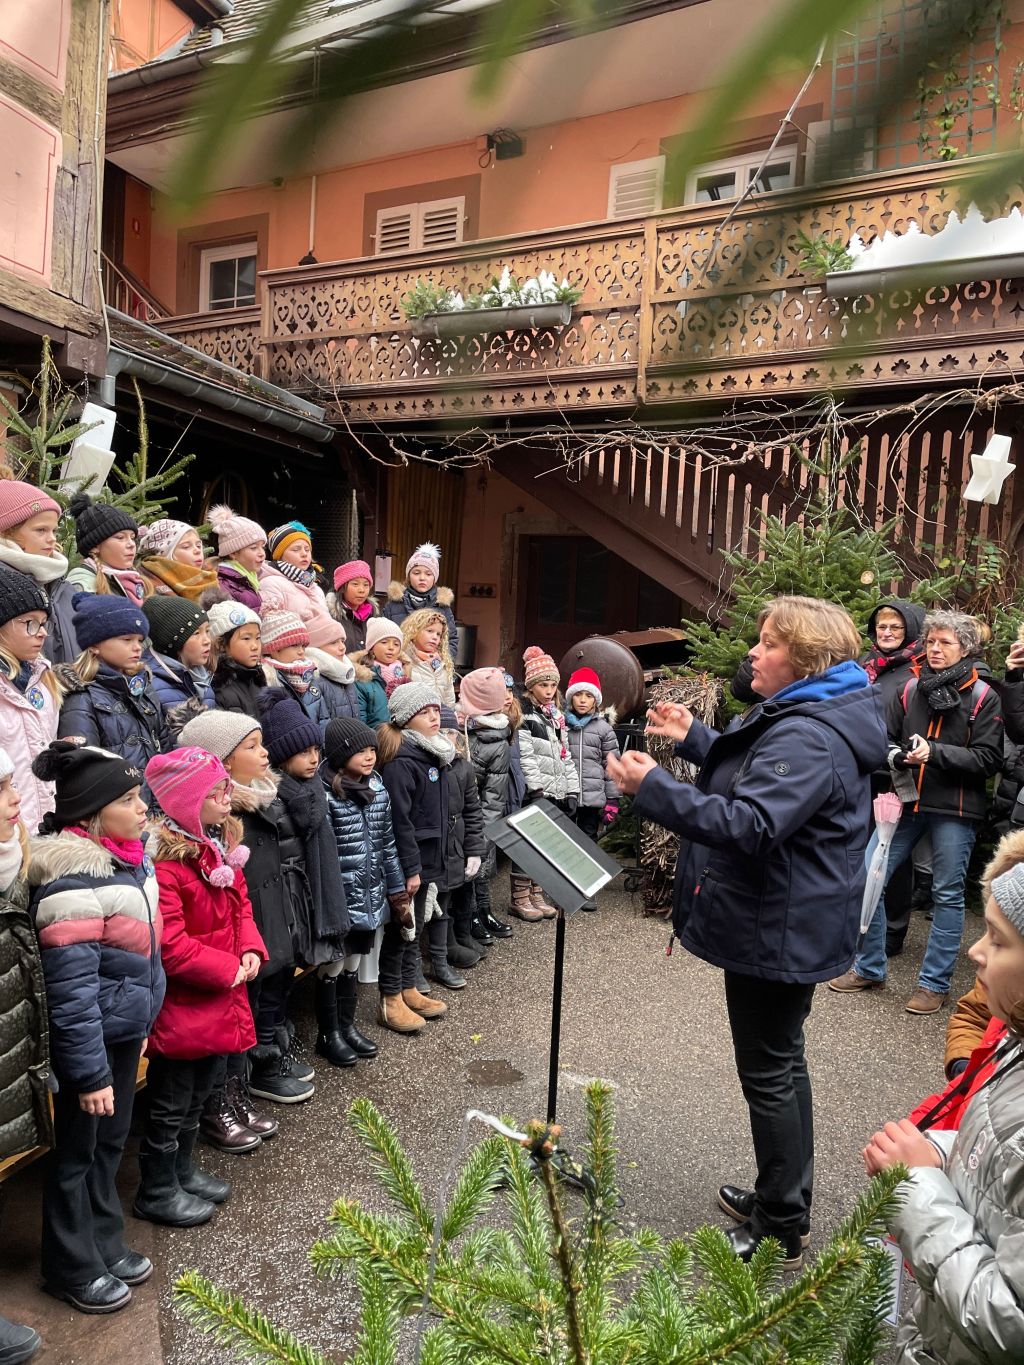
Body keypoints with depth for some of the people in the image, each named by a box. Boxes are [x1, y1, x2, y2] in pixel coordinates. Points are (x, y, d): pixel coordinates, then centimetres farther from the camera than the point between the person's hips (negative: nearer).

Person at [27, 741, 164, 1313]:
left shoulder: (129, 857, 1)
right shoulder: (73, 882, -27)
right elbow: (70, 992, -26)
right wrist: (90, 1073, -21)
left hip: (125, 1031, 8)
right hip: (91, 1041, -8)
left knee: (110, 1144, 22)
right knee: (77, 1153, 12)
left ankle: (106, 1246, 40)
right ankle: (74, 1268, 32)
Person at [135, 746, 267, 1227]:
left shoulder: (220, 846, 4)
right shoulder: (164, 861, -26)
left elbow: (240, 904, 13)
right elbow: (167, 944, -28)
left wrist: (250, 949, -3)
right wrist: (227, 969, -20)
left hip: (219, 1000, 9)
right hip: (180, 1006, -9)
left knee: (197, 1095, 25)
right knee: (171, 1103, 11)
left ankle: (183, 1169, 45)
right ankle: (157, 1192, 32)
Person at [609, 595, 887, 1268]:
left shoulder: (808, 739, -26)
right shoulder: (814, 716, 9)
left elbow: (751, 826, -35)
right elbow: (755, 778, 21)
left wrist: (655, 788, -36)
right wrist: (695, 737, 14)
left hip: (778, 933, -11)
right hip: (791, 927, 11)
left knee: (769, 1072, 4)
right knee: (781, 1061, 23)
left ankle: (783, 1229, 21)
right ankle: (785, 1198, 41)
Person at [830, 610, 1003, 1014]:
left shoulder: (983, 697, -4)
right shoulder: (910, 689, 5)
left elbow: (988, 760, -9)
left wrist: (934, 752, -19)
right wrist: (901, 755, -12)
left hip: (954, 810, -3)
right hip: (905, 802, 3)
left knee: (947, 895, 6)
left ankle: (934, 983, 20)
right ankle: (869, 968, 20)